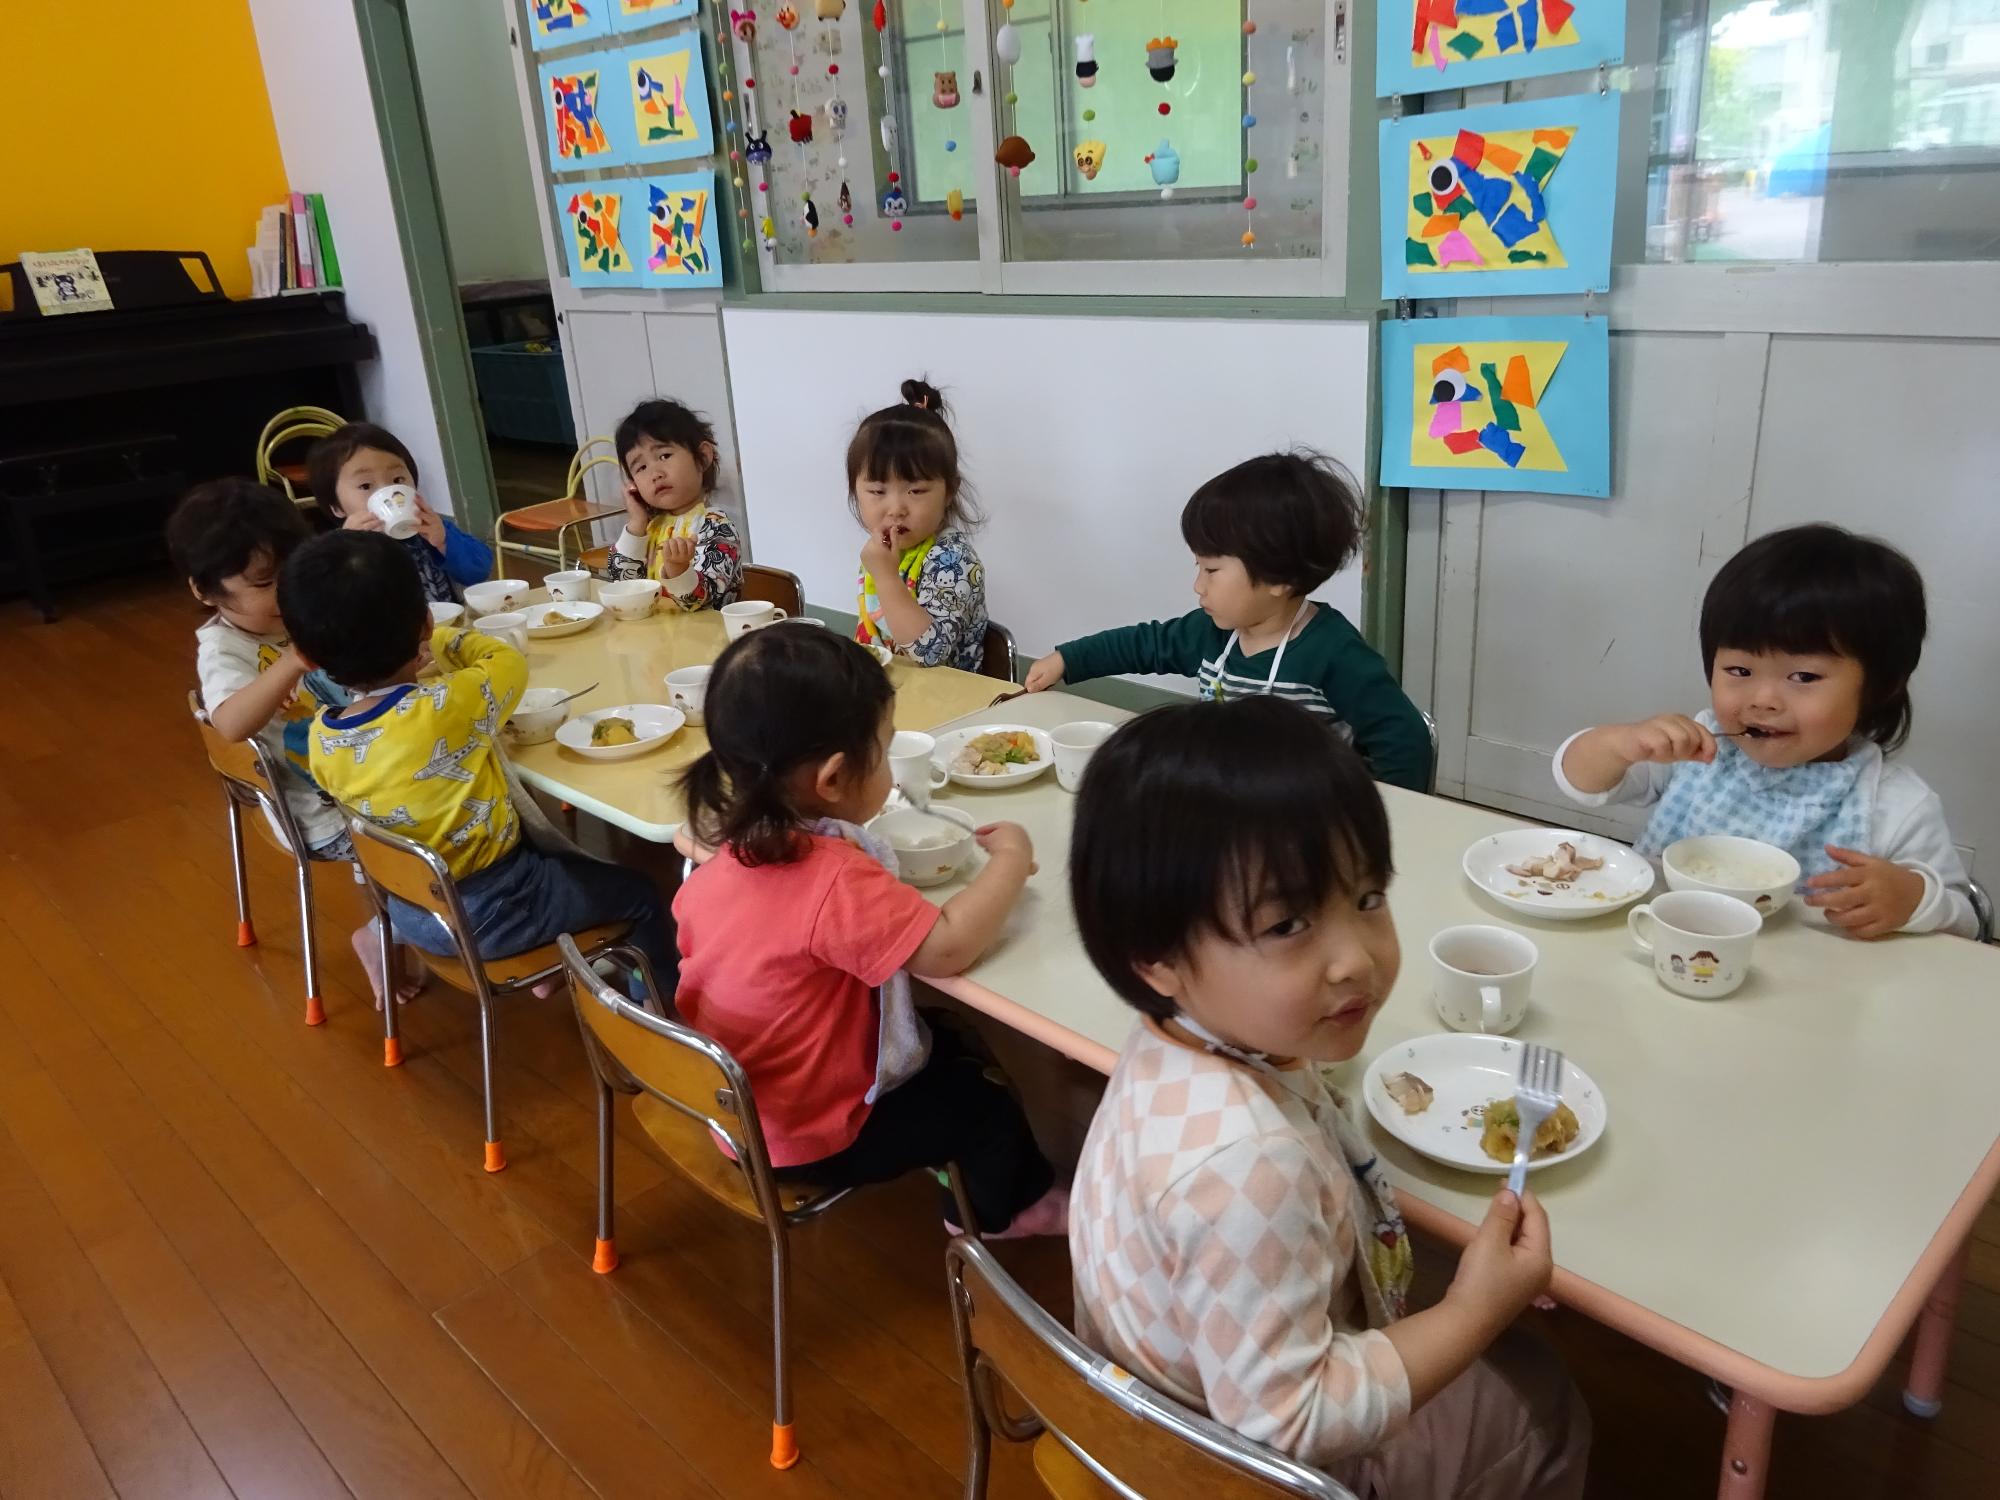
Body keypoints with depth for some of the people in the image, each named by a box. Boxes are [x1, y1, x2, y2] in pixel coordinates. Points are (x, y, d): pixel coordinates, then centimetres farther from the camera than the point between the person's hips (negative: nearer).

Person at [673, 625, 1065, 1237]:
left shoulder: (727, 848, -10)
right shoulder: (836, 879, -36)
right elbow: (947, 948, -35)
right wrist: (1010, 859, -19)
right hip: (808, 1137, -8)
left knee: (954, 1047, 25)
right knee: (985, 1099, 15)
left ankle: (1021, 1190, 42)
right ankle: (1004, 1210, 44)